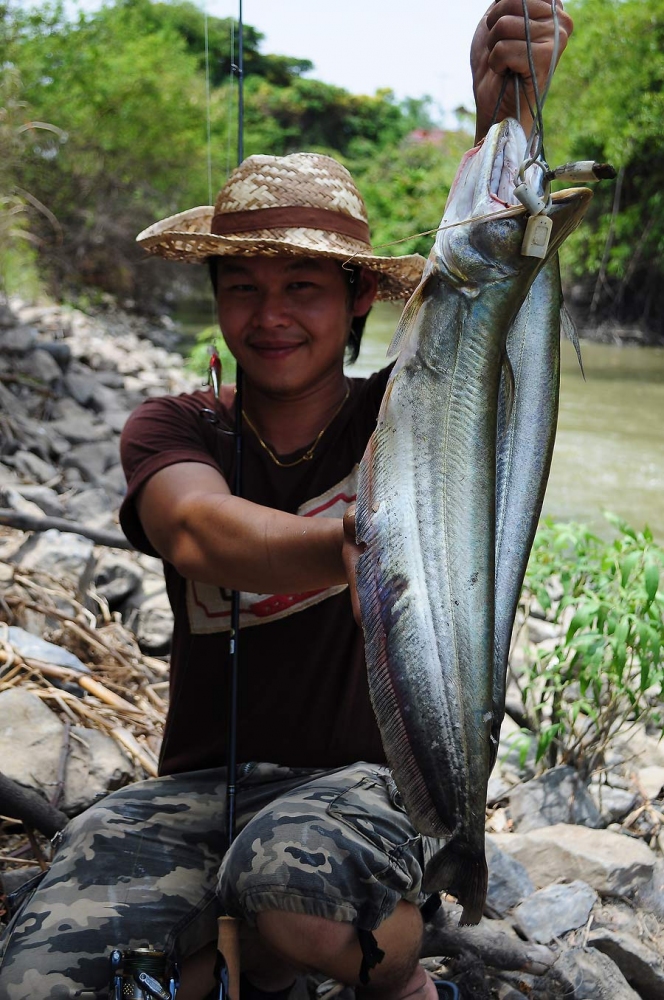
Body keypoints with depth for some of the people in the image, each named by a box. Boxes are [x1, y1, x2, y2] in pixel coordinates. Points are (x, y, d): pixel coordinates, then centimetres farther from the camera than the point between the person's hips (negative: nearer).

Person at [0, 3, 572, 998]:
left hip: (367, 775, -1)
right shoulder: (172, 429, 3)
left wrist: (502, 118, -36)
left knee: (292, 882, -37)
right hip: (202, 782, 2)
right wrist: (350, 543, -42)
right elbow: (198, 531, -21)